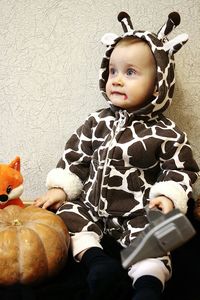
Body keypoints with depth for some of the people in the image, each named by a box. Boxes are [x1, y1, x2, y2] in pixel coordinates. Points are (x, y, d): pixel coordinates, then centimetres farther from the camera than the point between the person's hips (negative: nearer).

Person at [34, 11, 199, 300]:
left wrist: (168, 197, -22)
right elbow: (75, 156, 9)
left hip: (139, 213, -5)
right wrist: (60, 188, 1)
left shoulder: (165, 133, -10)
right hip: (93, 204, 5)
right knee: (68, 212, -12)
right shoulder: (98, 122, 3)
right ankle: (96, 259, -25)